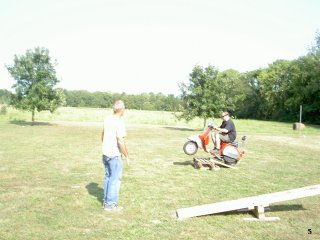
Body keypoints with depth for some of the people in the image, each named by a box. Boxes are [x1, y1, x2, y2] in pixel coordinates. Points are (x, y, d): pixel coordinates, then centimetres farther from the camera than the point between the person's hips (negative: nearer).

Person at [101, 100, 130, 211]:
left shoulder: (107, 119, 5)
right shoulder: (119, 122, -19)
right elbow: (120, 142, -22)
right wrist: (127, 156, -12)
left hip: (105, 153, 8)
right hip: (114, 155, -8)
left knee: (108, 177, 18)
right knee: (115, 179, 3)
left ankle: (106, 201, 26)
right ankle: (110, 204, 9)